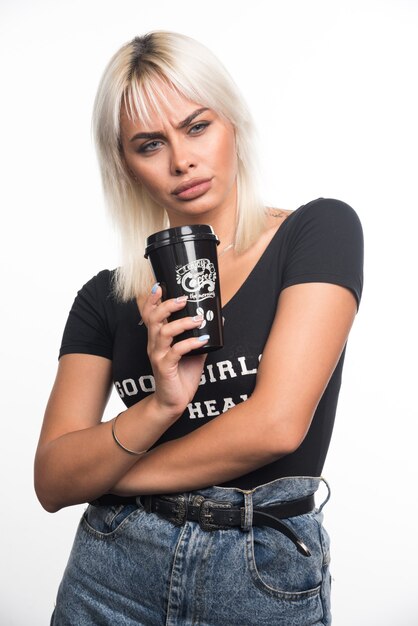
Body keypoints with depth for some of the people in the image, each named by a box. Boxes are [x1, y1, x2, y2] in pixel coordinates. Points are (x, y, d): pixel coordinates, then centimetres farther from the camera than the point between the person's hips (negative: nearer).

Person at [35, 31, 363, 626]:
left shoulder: (321, 230, -9)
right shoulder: (107, 297, 0)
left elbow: (277, 424, -18)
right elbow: (52, 482, -4)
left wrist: (112, 476, -6)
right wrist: (161, 405, -22)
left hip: (268, 576, -2)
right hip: (113, 569, 3)